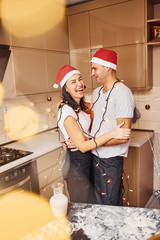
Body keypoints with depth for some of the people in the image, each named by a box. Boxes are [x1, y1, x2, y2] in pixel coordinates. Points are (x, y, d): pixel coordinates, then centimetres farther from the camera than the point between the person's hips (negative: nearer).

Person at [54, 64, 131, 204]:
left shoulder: (82, 106, 4)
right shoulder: (66, 111, -25)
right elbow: (82, 146, -28)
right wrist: (112, 134, -34)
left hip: (87, 160, 9)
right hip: (76, 164, -8)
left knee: (90, 202, 25)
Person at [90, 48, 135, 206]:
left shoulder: (122, 93, -16)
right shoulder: (97, 92, 10)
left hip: (111, 159, -7)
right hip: (95, 156, 8)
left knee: (110, 206, 7)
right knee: (98, 202, 22)